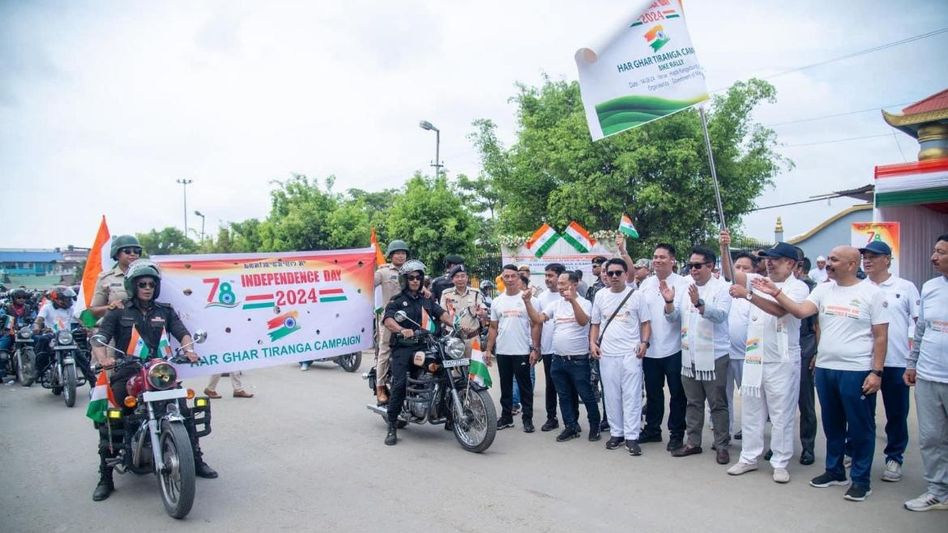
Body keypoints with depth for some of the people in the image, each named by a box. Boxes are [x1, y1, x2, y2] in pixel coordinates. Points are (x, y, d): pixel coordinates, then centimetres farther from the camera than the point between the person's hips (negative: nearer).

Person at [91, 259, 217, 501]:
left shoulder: (165, 311, 16)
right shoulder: (118, 312, 7)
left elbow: (182, 332, 7)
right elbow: (100, 338, -3)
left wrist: (188, 349, -15)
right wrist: (103, 359, -24)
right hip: (127, 373, -2)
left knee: (185, 412, -7)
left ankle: (197, 460, 8)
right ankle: (105, 478, 3)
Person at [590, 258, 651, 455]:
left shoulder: (636, 295, 1)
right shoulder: (600, 296, 8)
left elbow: (645, 323, 3)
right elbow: (595, 324, 14)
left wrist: (644, 343, -11)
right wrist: (592, 343, 0)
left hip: (631, 353, -3)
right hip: (607, 354, 3)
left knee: (631, 395, -2)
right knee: (611, 396, 9)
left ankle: (631, 437, 3)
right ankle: (616, 433, 21)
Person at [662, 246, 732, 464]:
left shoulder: (721, 288, -7)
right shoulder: (684, 287, 9)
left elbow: (720, 315, -23)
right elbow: (673, 318, 6)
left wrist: (699, 303, -38)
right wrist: (669, 301, -13)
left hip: (714, 356, -5)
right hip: (689, 356, 5)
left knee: (717, 403, 4)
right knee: (693, 402, 15)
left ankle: (721, 445, 15)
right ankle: (693, 442, 25)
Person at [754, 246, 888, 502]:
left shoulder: (871, 293, -6)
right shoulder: (823, 289, 6)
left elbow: (881, 336, -6)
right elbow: (800, 311, -6)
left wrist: (876, 372, -10)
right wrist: (775, 293, -16)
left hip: (857, 372, -5)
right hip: (825, 368, 5)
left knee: (860, 427, 5)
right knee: (831, 424, 16)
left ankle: (861, 479, 19)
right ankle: (834, 471, 31)